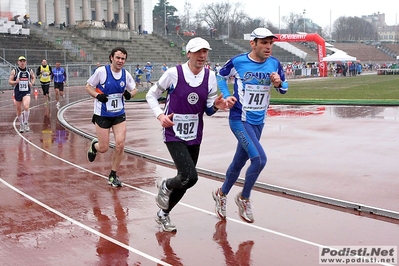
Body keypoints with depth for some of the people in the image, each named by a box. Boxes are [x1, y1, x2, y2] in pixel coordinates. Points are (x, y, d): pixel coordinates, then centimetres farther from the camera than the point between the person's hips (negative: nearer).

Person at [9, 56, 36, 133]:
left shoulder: (29, 71, 2)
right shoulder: (14, 71, -3)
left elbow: (33, 77, 20)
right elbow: (9, 81, -2)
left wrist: (32, 83, 1)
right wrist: (15, 82, -22)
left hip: (26, 92, -1)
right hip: (18, 92, 1)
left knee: (26, 107, -24)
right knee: (19, 110, 9)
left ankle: (26, 123, -6)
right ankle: (21, 125, 26)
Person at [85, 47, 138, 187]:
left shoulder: (126, 75, -3)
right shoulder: (101, 71, -13)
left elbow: (134, 89, 12)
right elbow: (88, 86, -2)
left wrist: (129, 94, -12)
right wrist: (97, 95, -21)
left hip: (119, 115, 3)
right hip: (102, 115, -3)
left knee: (120, 145, -8)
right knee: (103, 148, 1)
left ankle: (113, 176, 11)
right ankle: (94, 145, 40)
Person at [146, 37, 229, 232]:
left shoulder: (210, 77, -1)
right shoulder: (173, 73, -13)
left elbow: (208, 110, 5)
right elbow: (151, 95, -1)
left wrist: (215, 105, -17)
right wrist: (160, 115, -16)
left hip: (194, 137, 5)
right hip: (174, 134, -5)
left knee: (186, 180, 12)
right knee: (190, 177, -20)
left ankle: (163, 214, 34)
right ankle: (166, 187, 14)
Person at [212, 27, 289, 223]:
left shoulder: (274, 64, -1)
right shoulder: (237, 62, -11)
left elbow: (284, 88, 10)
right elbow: (221, 76, 6)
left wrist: (278, 84, -12)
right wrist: (226, 96, -8)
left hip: (258, 122, 5)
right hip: (239, 119, -5)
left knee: (239, 162, 17)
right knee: (259, 159, -19)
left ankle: (221, 194, 42)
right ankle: (244, 198, 4)